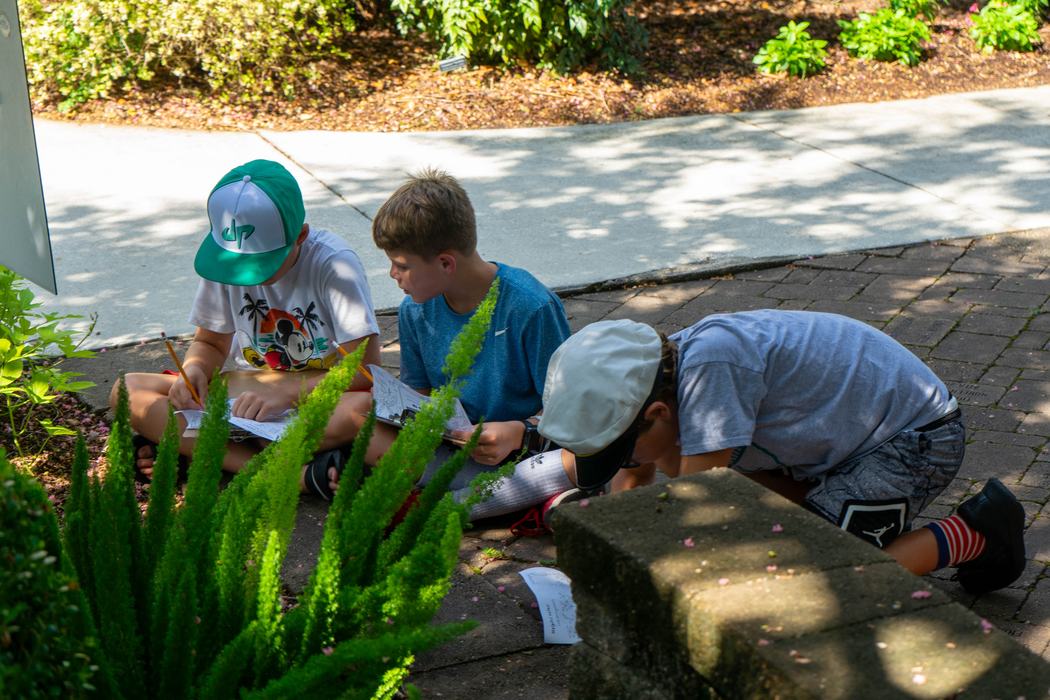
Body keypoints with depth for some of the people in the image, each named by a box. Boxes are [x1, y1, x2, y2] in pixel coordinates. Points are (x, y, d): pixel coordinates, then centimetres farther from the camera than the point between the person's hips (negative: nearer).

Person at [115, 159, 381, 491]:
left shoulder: (335, 265, -18)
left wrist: (286, 391, -30)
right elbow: (210, 342, 10)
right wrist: (194, 369, -13)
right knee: (127, 390, -16)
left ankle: (189, 450, -28)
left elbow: (366, 370, -21)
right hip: (248, 393, 4)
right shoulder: (223, 256, -4)